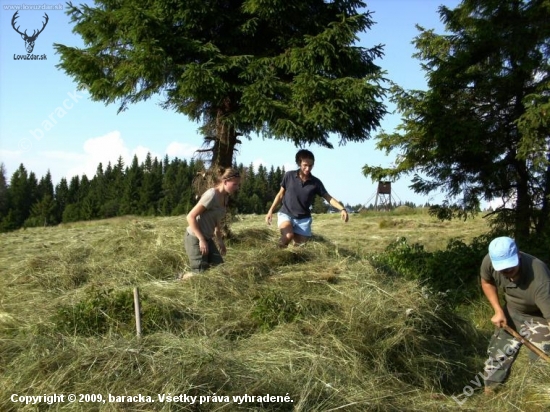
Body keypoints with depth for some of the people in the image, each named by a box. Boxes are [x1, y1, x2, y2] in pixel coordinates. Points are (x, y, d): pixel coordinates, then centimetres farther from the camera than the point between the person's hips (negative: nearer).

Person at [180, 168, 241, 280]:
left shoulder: (225, 197, 5)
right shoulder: (212, 195, -21)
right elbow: (190, 217, -22)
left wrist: (220, 241, 11)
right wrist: (201, 240, -23)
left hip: (207, 238, 9)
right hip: (195, 238, -9)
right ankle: (181, 280, 18)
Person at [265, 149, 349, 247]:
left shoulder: (316, 182, -5)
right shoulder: (289, 176, -7)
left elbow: (328, 198, -3)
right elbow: (281, 194, 5)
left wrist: (342, 209, -19)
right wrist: (271, 210, 2)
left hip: (303, 219, 2)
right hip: (286, 214, -2)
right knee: (288, 236, -30)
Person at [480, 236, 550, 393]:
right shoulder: (489, 262, -26)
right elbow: (486, 282, -1)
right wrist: (498, 311, -9)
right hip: (512, 313, 5)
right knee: (496, 356, 13)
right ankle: (487, 396, 31)